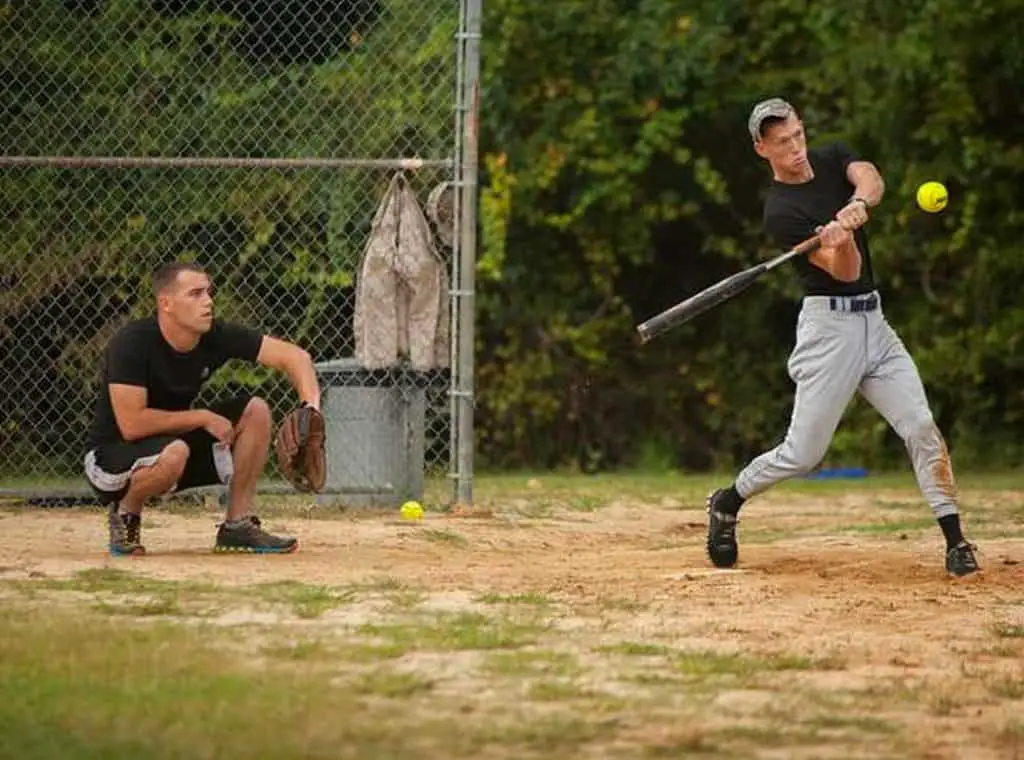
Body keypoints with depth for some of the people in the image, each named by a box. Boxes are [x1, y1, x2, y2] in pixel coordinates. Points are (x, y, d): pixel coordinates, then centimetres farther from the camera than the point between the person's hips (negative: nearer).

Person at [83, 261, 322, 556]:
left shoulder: (216, 336, -9)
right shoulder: (132, 343, -25)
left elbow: (292, 355, -7)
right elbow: (131, 424, -30)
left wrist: (311, 409, -25)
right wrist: (203, 418, -23)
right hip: (110, 457, -7)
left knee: (255, 411, -6)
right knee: (173, 452, -38)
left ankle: (238, 526, 0)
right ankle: (126, 512, -7)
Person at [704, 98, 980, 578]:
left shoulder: (831, 158, 9)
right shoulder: (781, 213, -10)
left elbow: (871, 179, -14)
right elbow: (846, 271, -18)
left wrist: (857, 205, -36)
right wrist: (840, 242, -41)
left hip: (873, 321, 6)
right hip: (830, 326, -6)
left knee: (921, 427, -6)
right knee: (803, 453, -5)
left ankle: (955, 542, -6)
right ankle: (727, 503, 19)